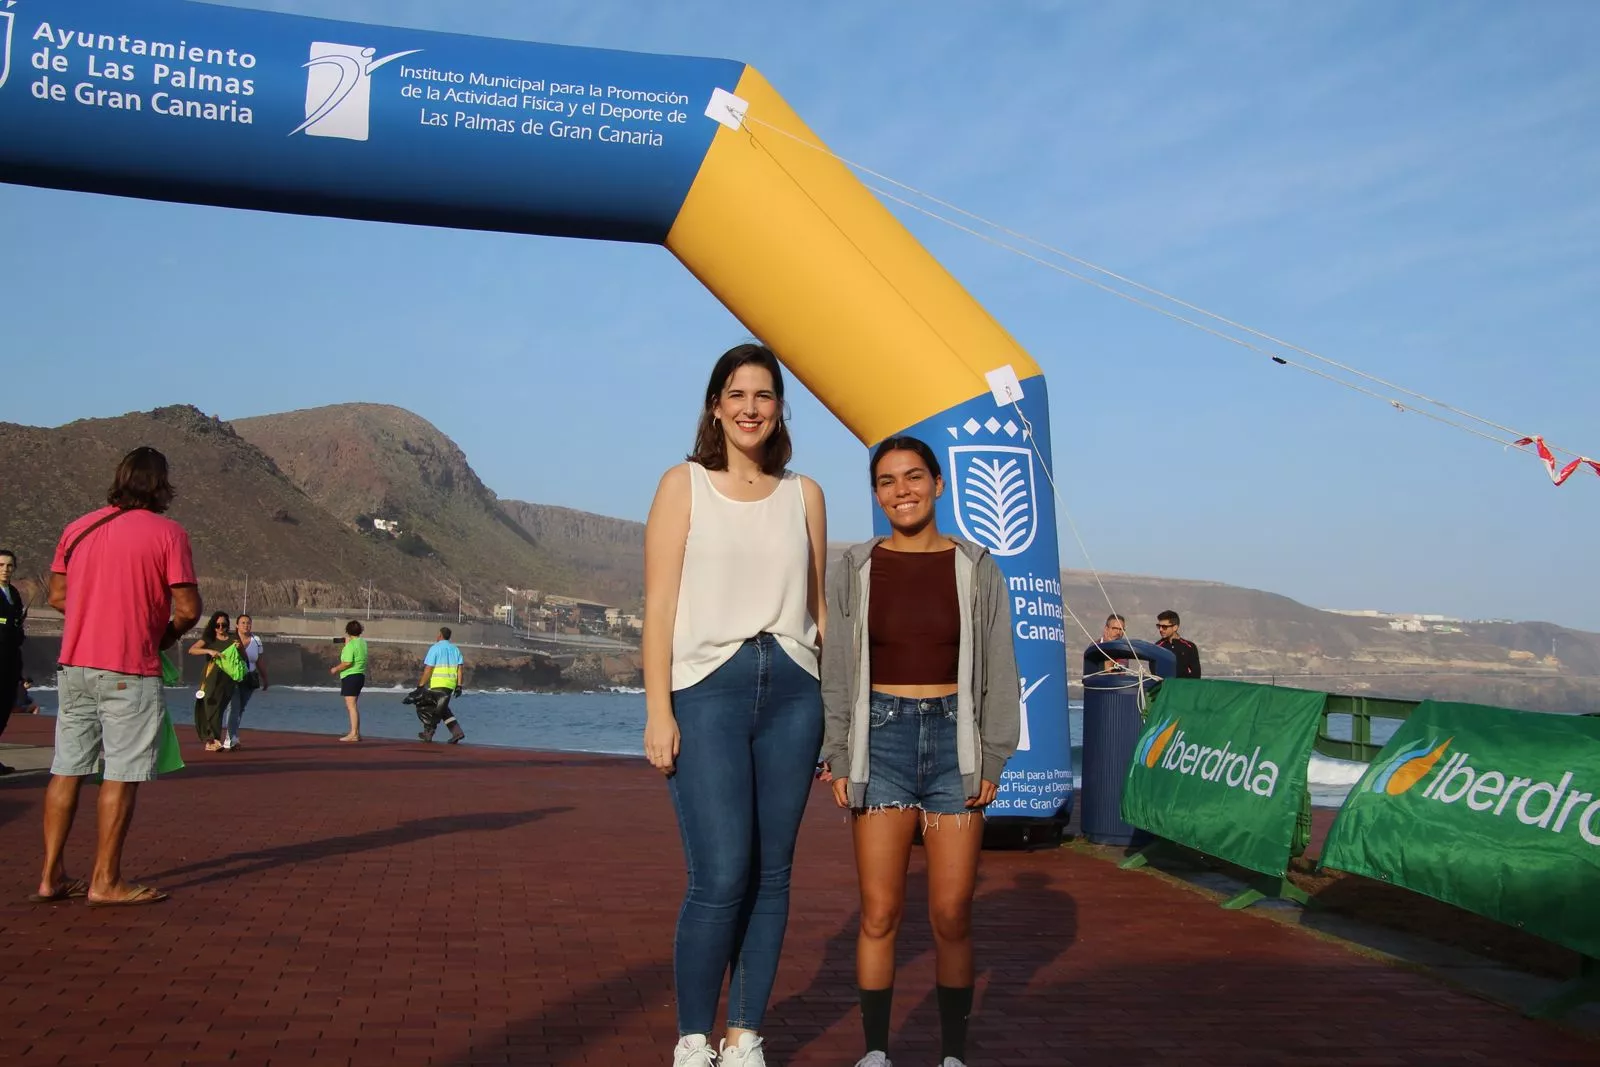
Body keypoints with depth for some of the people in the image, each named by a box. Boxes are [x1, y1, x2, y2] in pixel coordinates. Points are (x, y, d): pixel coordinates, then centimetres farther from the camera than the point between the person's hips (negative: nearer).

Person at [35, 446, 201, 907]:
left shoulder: (78, 528, 9)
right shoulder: (168, 533, -8)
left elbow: (57, 596, 12)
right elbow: (189, 609, -11)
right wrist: (169, 634, 8)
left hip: (74, 665, 6)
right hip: (130, 672, -6)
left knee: (67, 770, 11)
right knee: (122, 775, 1)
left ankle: (50, 877, 16)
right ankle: (105, 881, 4)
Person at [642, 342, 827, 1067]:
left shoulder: (804, 495, 13)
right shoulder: (684, 485, 5)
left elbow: (817, 607, 14)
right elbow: (660, 605, -1)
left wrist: (836, 705, 9)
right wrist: (658, 710, -8)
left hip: (792, 692, 3)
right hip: (708, 689, -3)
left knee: (771, 875, 4)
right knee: (719, 879, -9)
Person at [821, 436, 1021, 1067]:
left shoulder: (975, 569, 4)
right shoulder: (854, 570, 4)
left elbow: (998, 672, 4)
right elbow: (835, 671, 4)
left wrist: (993, 760, -1)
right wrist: (837, 760, -2)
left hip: (954, 740, 0)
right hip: (880, 739, 0)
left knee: (951, 915, 0)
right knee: (879, 912, 0)